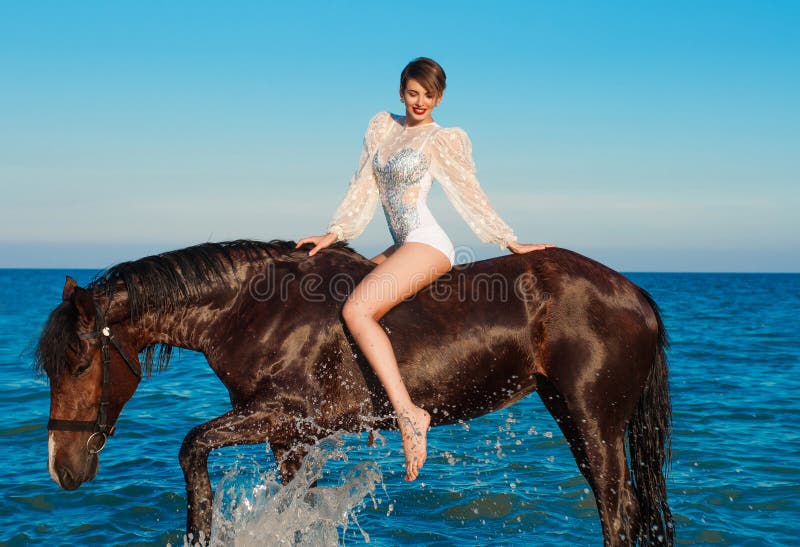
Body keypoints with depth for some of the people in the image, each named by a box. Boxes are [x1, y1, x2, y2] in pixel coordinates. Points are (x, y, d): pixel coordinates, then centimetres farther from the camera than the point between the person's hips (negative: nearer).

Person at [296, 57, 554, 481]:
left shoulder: (446, 140, -1)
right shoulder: (382, 126, 16)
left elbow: (470, 196, 3)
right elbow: (363, 188, 16)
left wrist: (510, 242, 4)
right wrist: (333, 233, 7)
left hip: (427, 244, -9)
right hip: (403, 247, 9)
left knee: (357, 310, -27)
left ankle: (408, 412, -31)